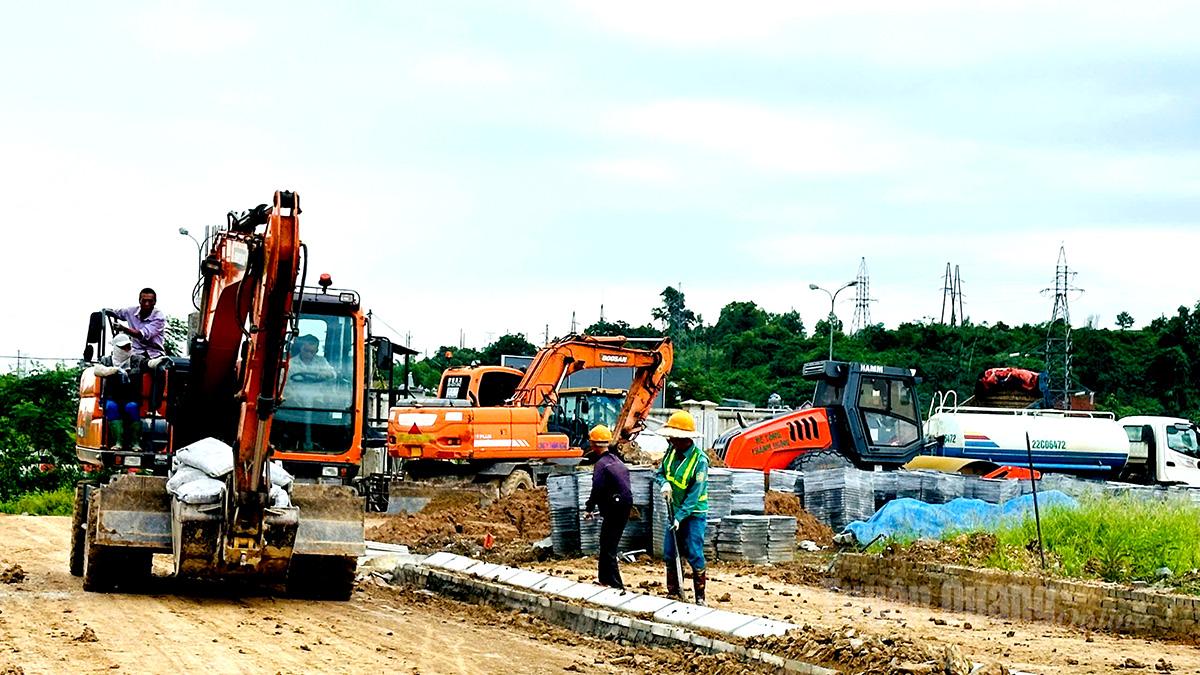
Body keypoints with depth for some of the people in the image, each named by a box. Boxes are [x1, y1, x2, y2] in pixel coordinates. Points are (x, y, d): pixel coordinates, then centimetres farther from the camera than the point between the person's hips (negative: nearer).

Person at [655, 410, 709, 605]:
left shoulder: (699, 460, -20)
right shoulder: (672, 451, -1)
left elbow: (694, 495, -20)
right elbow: (659, 473, 10)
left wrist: (680, 517, -23)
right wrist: (663, 484, -14)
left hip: (694, 514, -7)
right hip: (675, 511, 7)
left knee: (694, 555, -7)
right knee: (669, 554, 7)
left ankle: (700, 597, 2)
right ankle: (674, 593, 18)